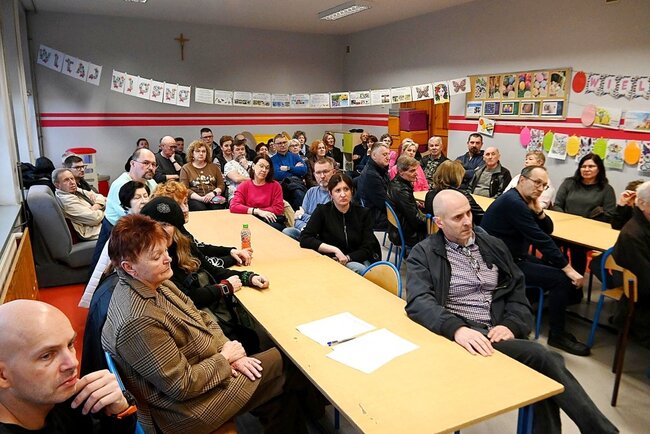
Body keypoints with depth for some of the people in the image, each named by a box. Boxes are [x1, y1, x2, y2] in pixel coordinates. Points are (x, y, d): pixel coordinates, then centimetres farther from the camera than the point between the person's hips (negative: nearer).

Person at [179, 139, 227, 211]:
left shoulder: (214, 166, 21)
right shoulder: (186, 168, 12)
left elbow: (221, 185, 13)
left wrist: (213, 193, -9)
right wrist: (201, 198, -14)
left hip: (213, 198, 2)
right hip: (195, 199, -1)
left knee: (218, 208, -32)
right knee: (201, 209, -35)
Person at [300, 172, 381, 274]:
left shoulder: (363, 213, 2)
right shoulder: (322, 211, -3)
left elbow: (367, 249, -1)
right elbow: (304, 239, -12)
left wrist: (346, 258, -18)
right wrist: (335, 250, -20)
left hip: (359, 260, 3)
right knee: (359, 269, -31)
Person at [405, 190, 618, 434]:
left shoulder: (493, 246, 15)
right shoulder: (423, 254, -1)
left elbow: (518, 291, 14)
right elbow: (419, 302, -16)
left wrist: (511, 325, -8)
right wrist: (457, 329, -35)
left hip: (501, 334, 5)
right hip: (464, 338, -4)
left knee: (543, 378, -26)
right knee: (542, 358, -24)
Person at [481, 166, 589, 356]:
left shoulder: (524, 201, 11)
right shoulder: (513, 202, -20)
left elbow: (548, 230, 12)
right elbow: (540, 238, -23)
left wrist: (538, 210, -7)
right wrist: (567, 268, -19)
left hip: (514, 257, 10)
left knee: (559, 269, 6)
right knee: (561, 279, -14)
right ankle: (557, 335, 1)